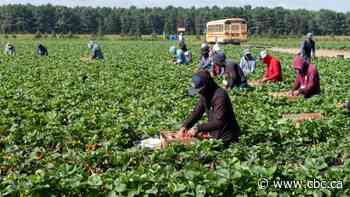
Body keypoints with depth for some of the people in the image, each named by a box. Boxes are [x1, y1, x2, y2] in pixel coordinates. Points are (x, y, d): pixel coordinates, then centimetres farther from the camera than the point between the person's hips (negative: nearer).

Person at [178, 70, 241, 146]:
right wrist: (184, 126, -14)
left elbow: (218, 122, -31)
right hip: (214, 134, 9)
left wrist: (198, 128, -34)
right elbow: (196, 112, 2)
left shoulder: (220, 96, -25)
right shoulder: (205, 95, 1)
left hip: (226, 139, -9)